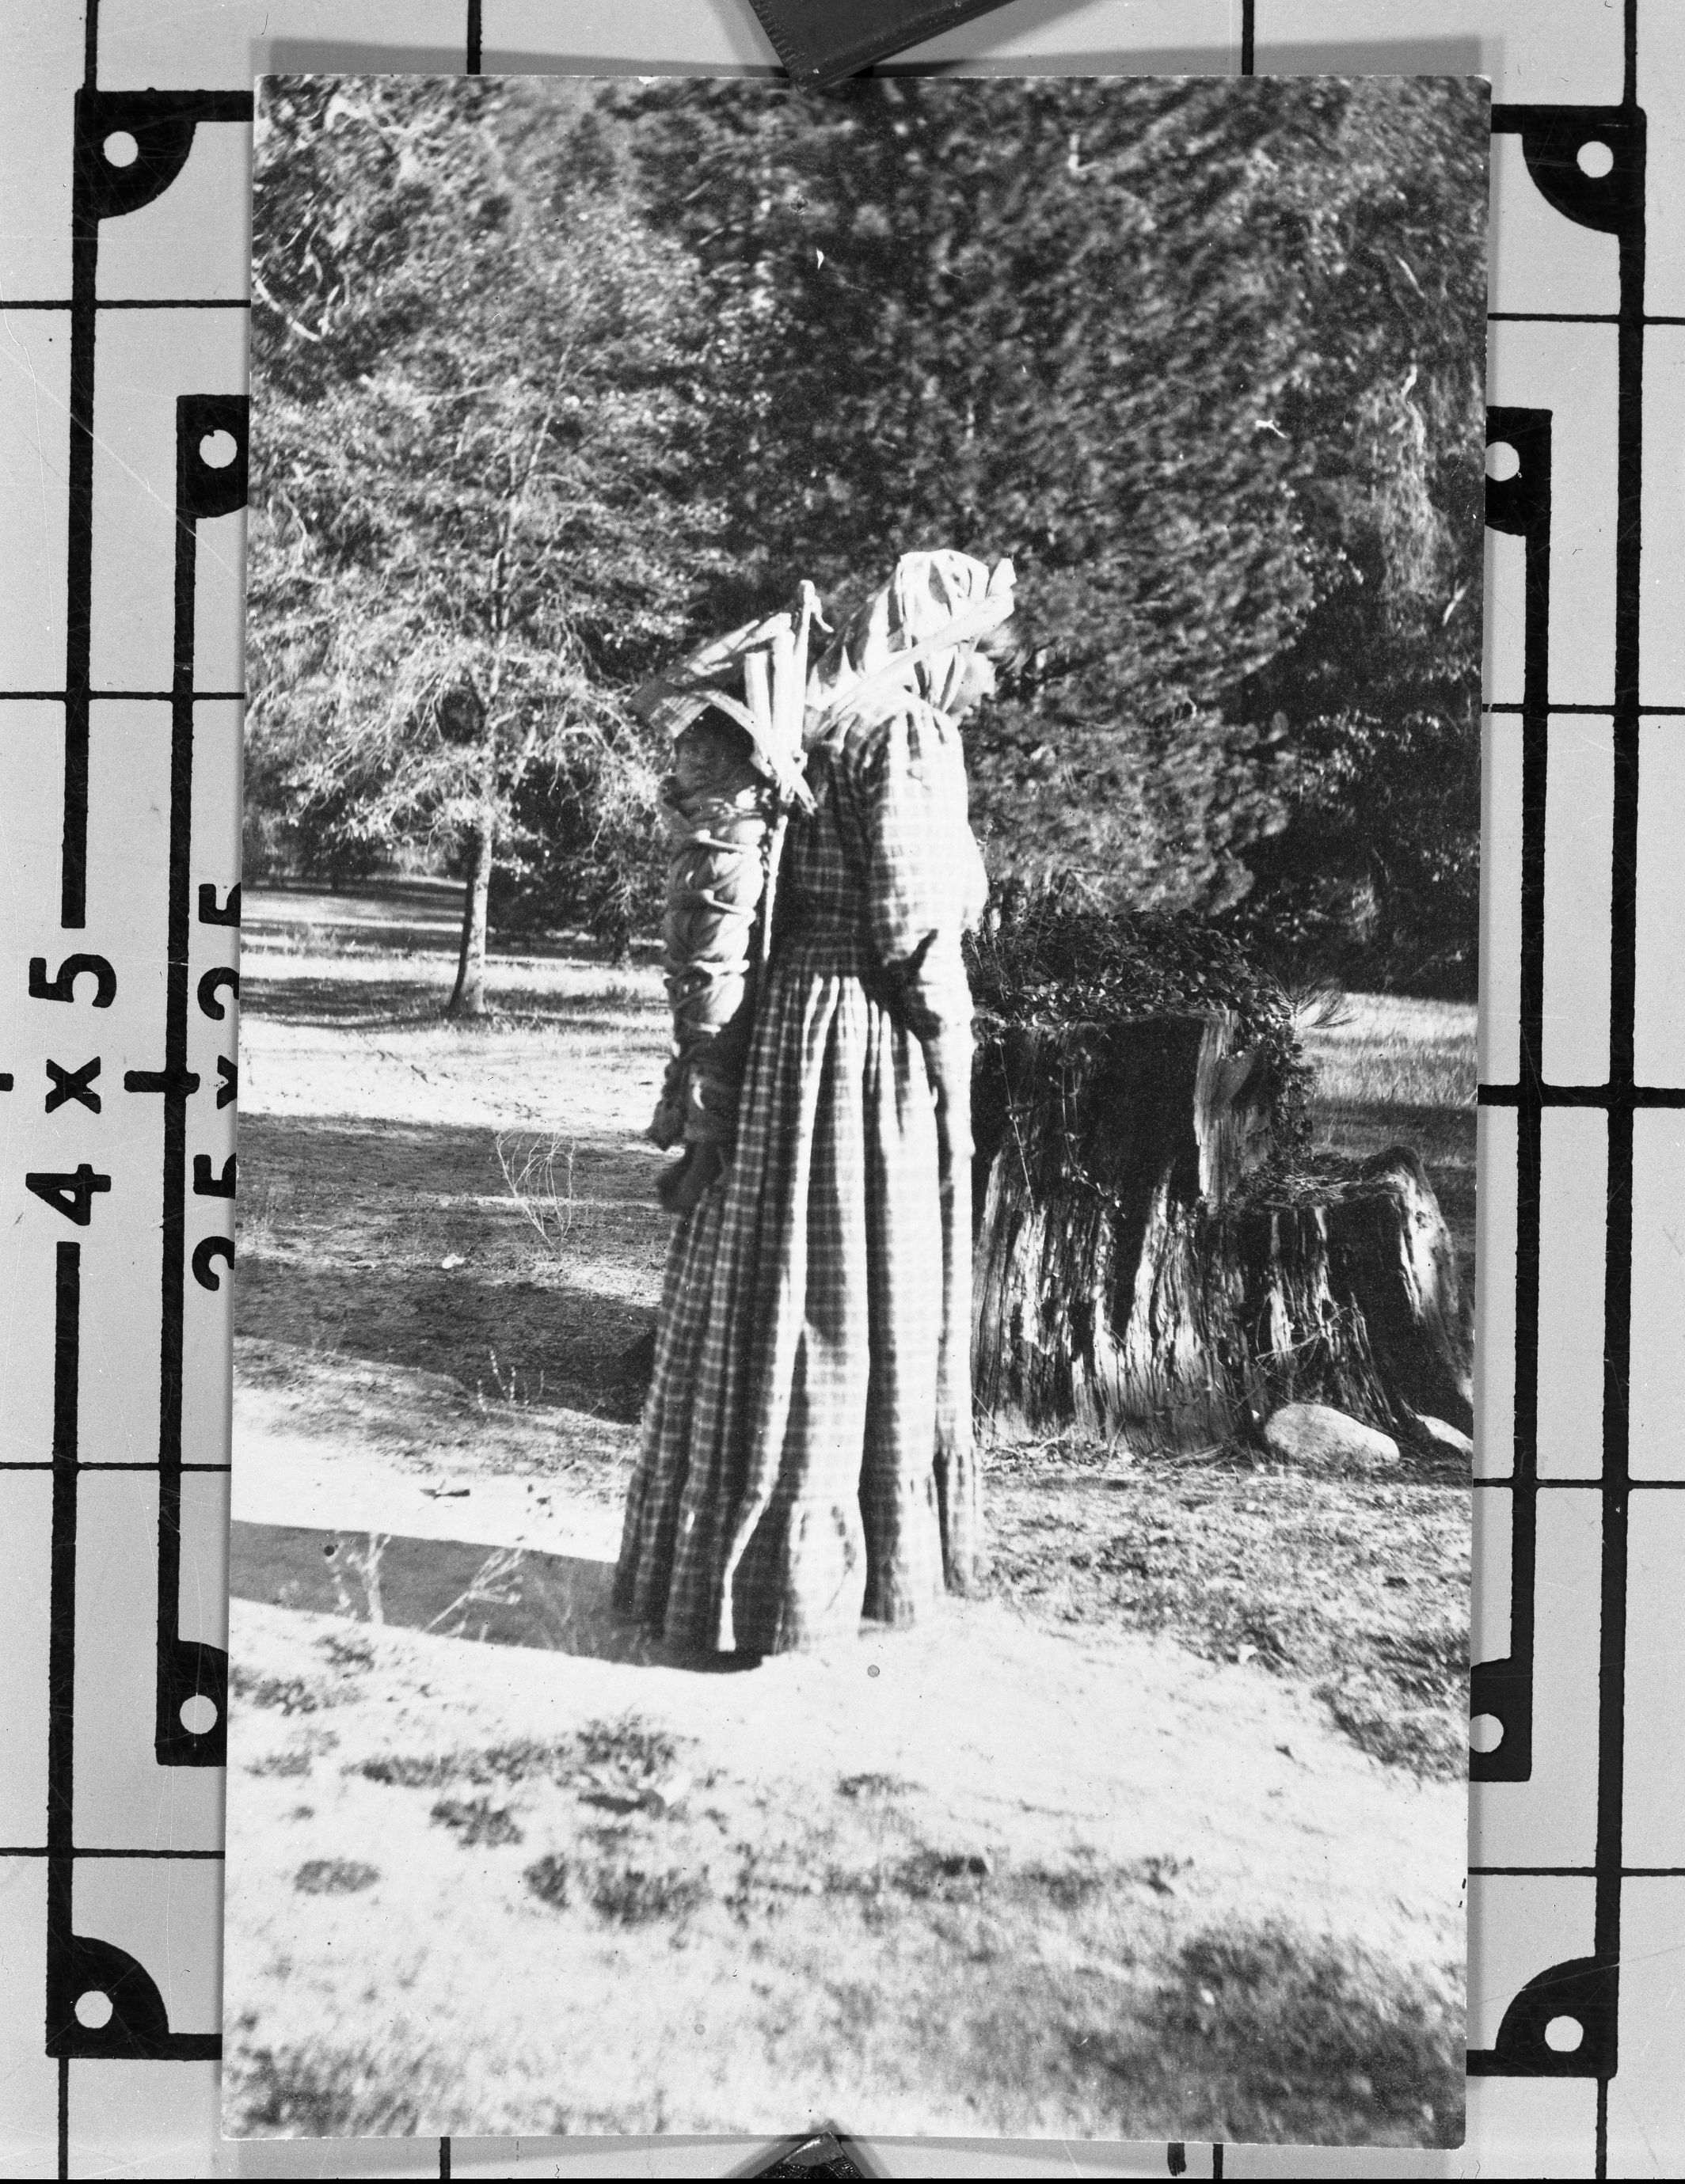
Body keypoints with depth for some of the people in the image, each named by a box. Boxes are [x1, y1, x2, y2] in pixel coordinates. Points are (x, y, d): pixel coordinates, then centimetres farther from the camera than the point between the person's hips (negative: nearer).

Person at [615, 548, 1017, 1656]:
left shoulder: (830, 729, 15)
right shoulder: (904, 733, -12)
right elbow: (907, 912, -18)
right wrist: (947, 1029, -7)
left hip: (806, 1010, 9)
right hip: (874, 1034, -9)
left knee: (787, 1286, 14)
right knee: (847, 1297, -1)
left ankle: (729, 1550, 25)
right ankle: (798, 1569, 9)